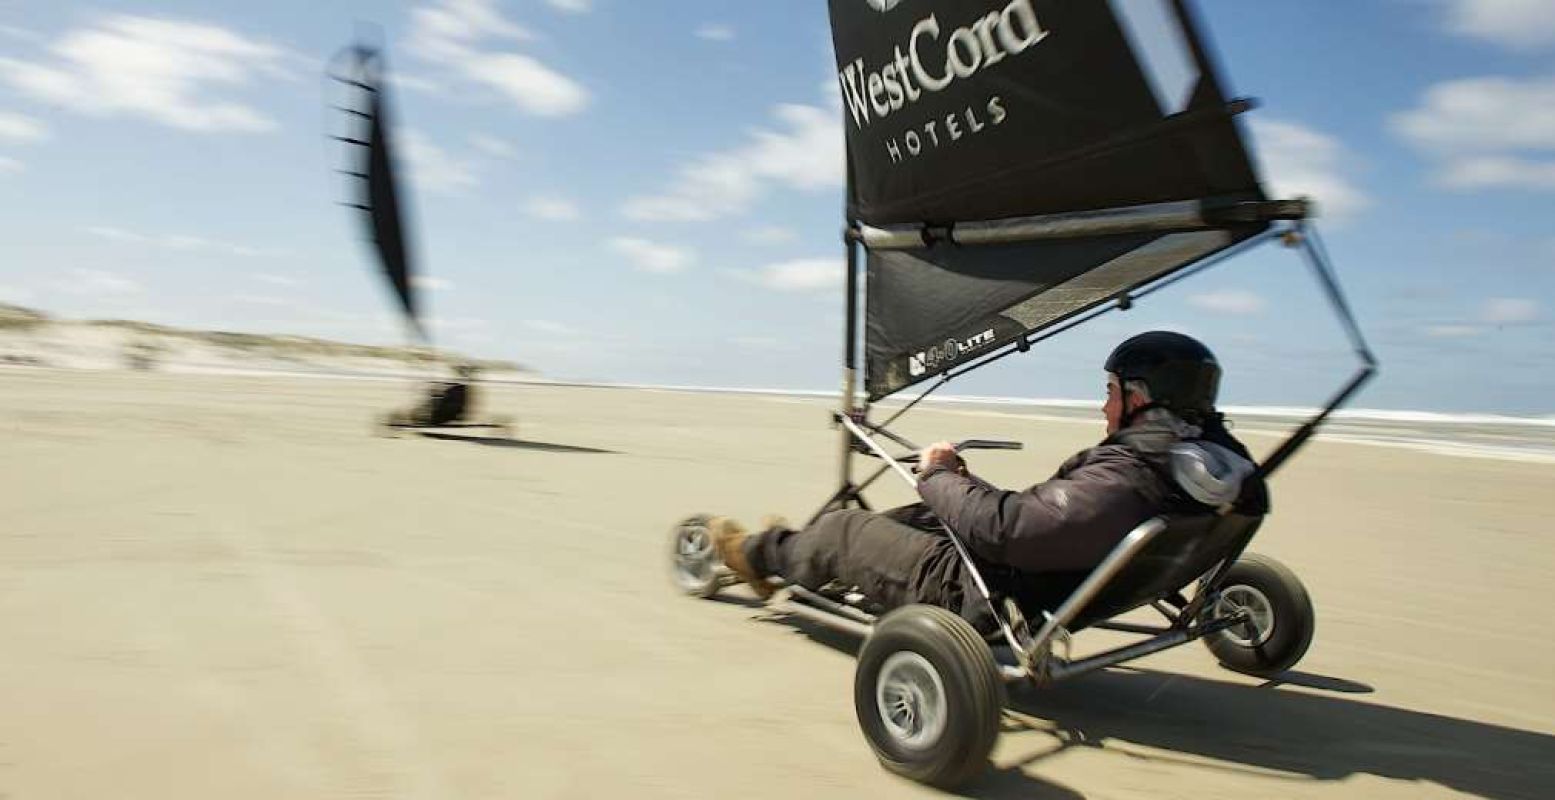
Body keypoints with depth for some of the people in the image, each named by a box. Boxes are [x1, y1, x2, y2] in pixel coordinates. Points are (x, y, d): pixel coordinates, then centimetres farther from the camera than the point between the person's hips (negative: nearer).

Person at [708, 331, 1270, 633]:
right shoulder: (1208, 460, -7)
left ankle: (757, 554, 38)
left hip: (979, 598, -9)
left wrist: (937, 475, -18)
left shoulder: (1123, 482, -35)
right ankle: (784, 549, 44)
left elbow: (1001, 528, -37)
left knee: (844, 528, 7)